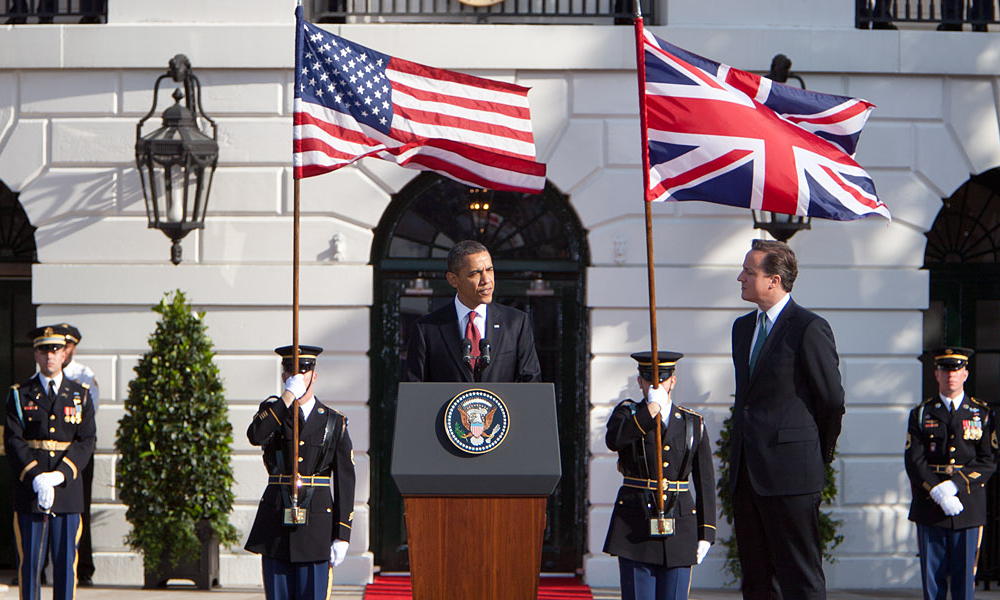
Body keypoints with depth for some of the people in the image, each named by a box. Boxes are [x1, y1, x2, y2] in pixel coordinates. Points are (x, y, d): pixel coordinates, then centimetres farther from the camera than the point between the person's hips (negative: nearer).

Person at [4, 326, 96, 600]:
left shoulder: (80, 395, 9)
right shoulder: (19, 394, 6)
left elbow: (87, 441, 0)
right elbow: (13, 441, -3)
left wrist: (60, 475, -15)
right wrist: (36, 478, -17)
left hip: (68, 488, 1)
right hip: (29, 490, -1)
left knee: (66, 561, 3)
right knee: (30, 560, 0)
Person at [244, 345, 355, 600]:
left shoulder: (335, 422, 6)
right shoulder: (273, 410, 8)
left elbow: (345, 481, 3)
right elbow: (256, 435, -17)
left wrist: (342, 536, -3)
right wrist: (288, 396, -18)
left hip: (316, 523, -1)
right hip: (276, 525, 1)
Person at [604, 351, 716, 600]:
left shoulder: (693, 423, 11)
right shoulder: (627, 413, 5)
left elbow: (705, 482, 10)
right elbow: (613, 441, -20)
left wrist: (706, 533, 3)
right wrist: (651, 409, -25)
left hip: (679, 527, 2)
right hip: (635, 526, -2)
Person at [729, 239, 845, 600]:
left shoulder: (809, 329, -10)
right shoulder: (743, 327, 16)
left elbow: (832, 401, -5)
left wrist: (818, 458, 5)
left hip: (789, 474, -8)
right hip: (746, 473, 8)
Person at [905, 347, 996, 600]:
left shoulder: (982, 413, 8)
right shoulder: (921, 413, 8)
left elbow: (989, 461, 1)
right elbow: (914, 460, 0)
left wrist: (954, 485, -12)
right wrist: (938, 492, -15)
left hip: (969, 506, 0)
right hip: (929, 505, 0)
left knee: (964, 573, 1)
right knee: (932, 575, 0)